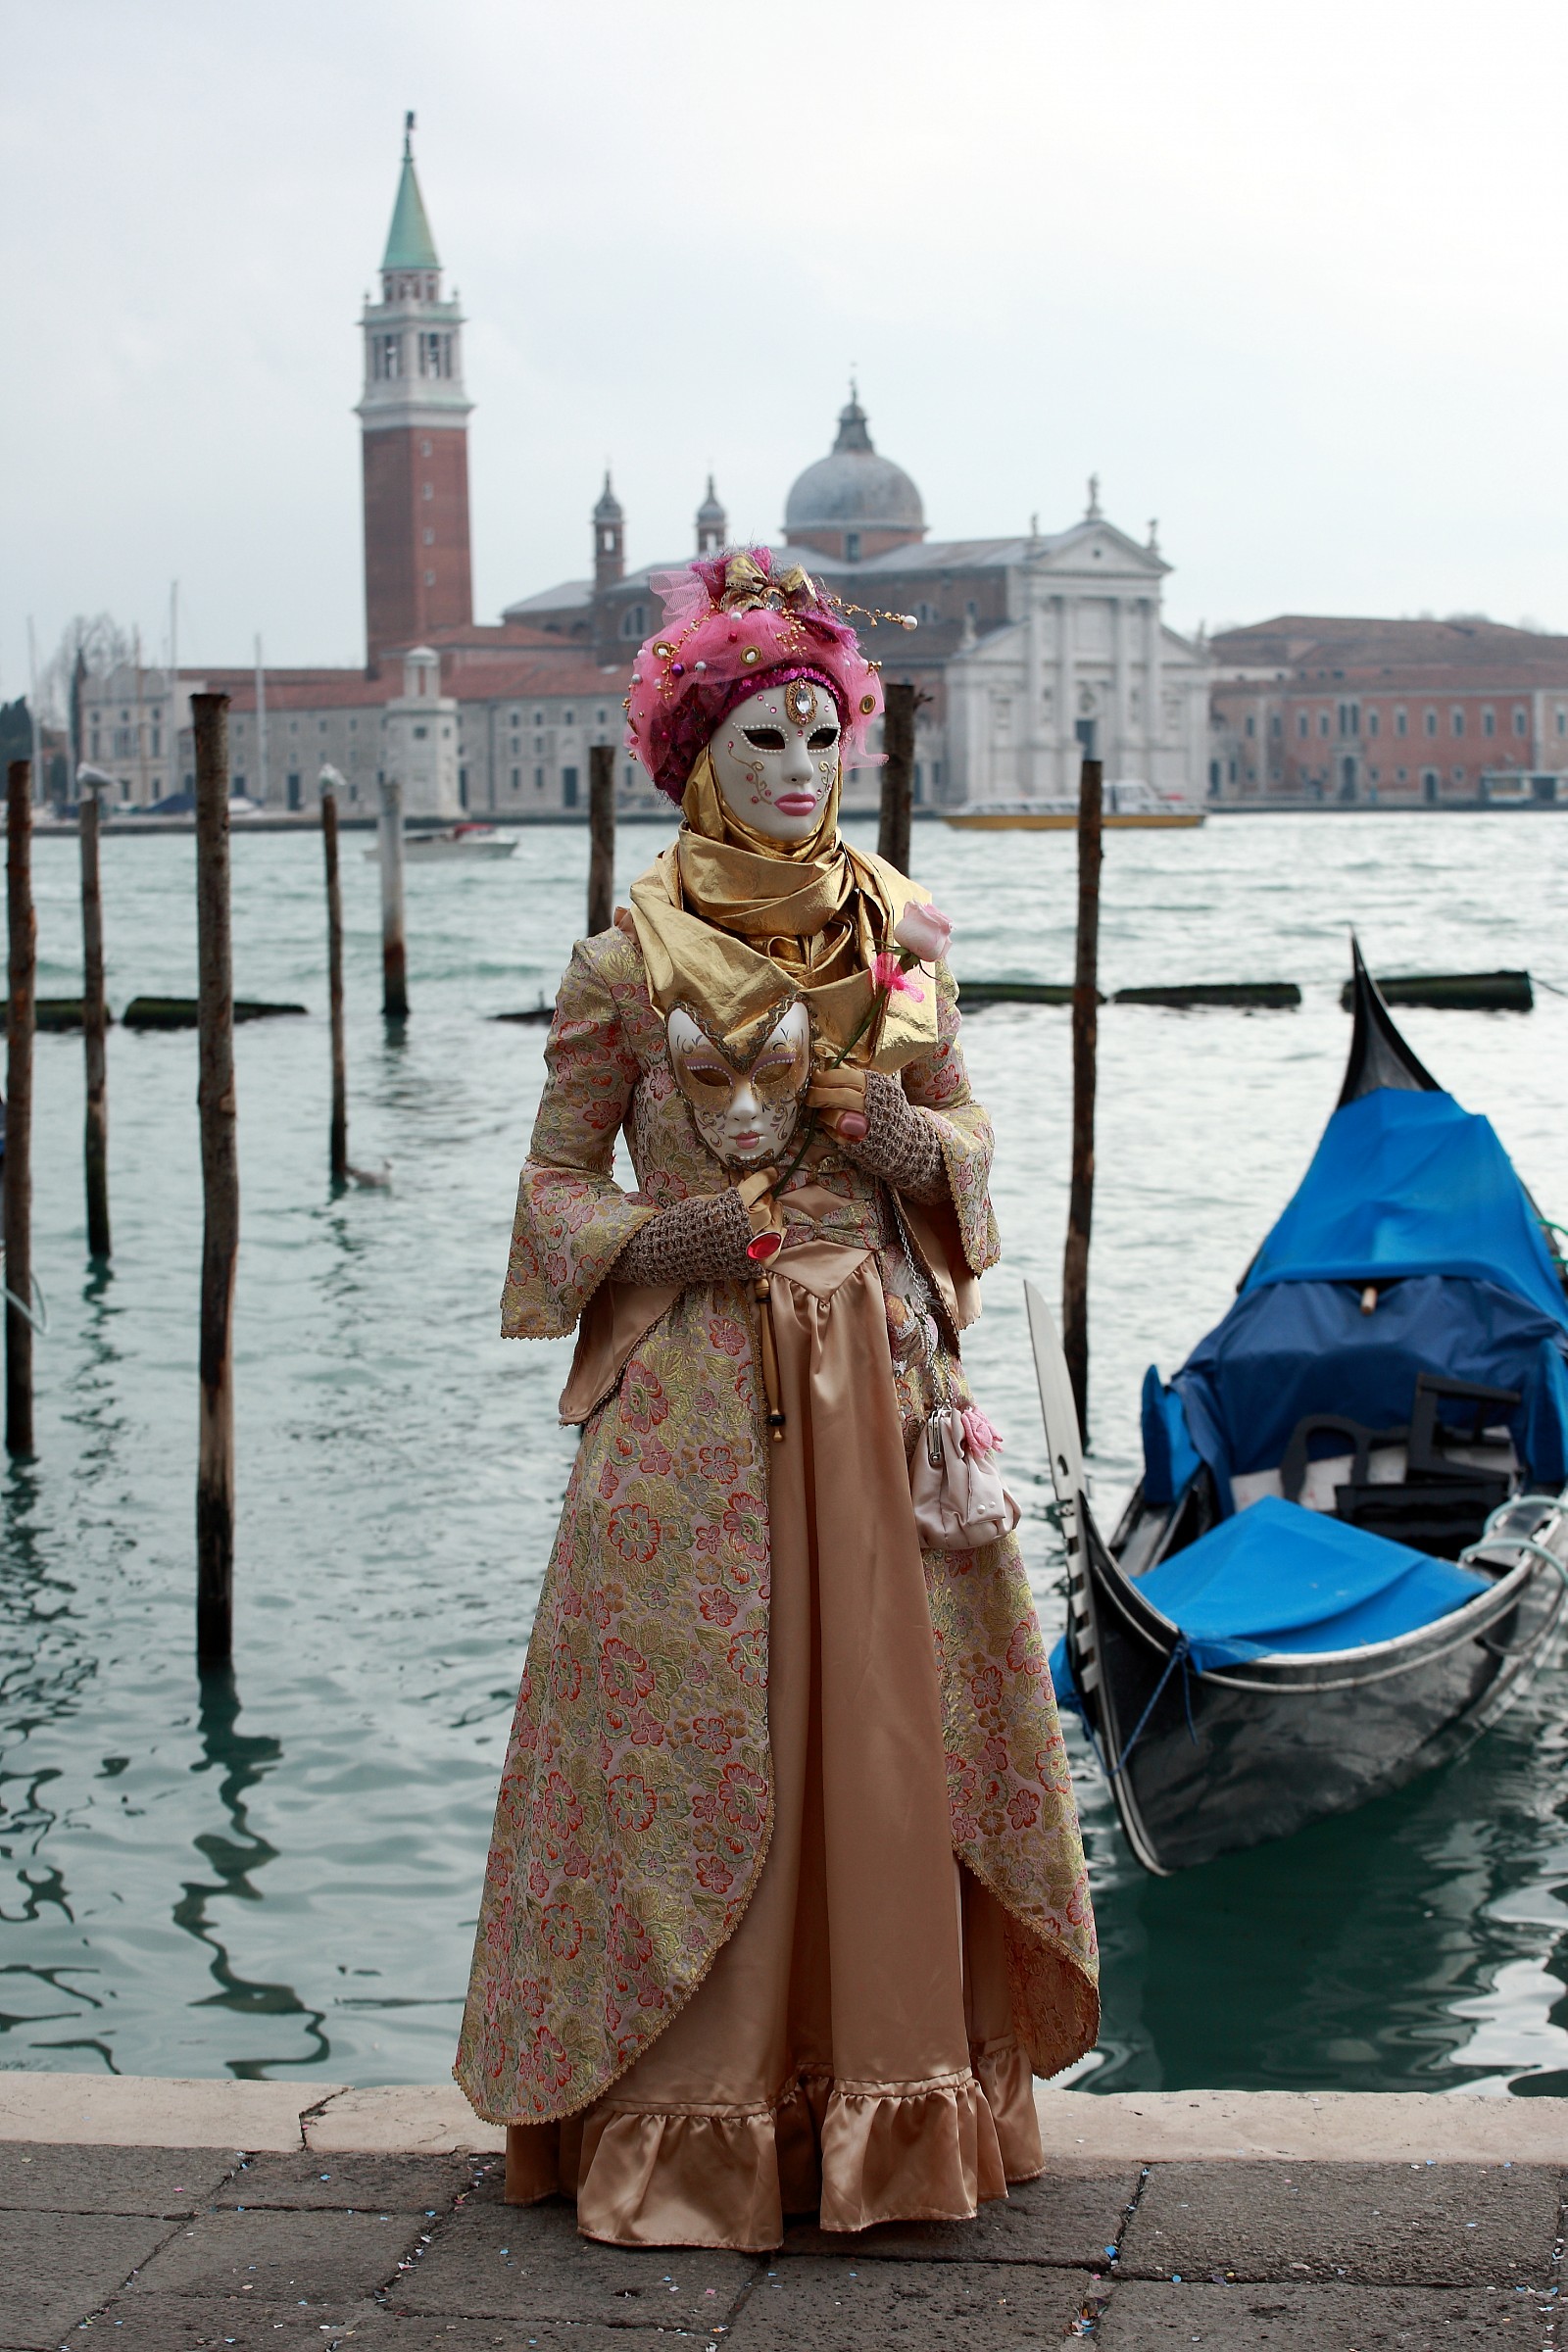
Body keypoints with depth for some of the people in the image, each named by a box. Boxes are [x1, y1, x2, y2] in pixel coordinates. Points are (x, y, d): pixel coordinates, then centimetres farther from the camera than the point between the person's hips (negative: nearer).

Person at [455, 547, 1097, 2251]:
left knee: (890, 1716, 4)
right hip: (697, 1383, -3)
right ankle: (684, 2123, 9)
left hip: (880, 1365, 3)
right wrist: (657, 1238, -15)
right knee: (694, 1727, -2)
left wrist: (915, 1150, -6)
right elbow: (558, 1179, 4)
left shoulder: (898, 932, 8)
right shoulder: (630, 959, -2)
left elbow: (966, 1125, 16)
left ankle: (892, 2094, 15)